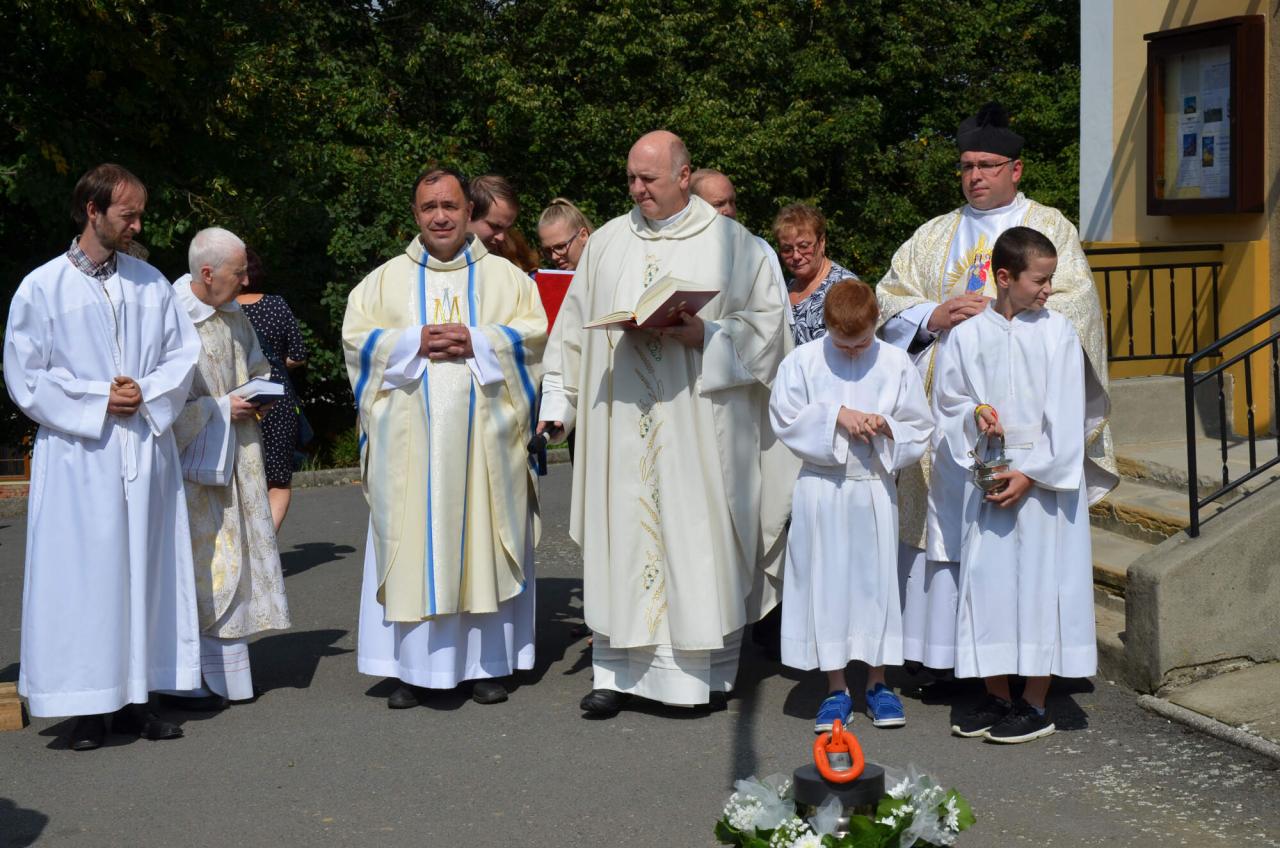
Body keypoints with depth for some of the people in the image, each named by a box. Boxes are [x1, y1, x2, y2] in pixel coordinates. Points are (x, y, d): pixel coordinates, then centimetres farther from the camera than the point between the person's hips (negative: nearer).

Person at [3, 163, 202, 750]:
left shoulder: (151, 283, 10)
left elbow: (183, 355, 11)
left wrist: (146, 393, -8)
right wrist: (98, 399, -11)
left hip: (146, 449, 4)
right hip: (78, 454, -4)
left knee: (145, 569, 5)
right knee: (82, 575, -3)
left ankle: (134, 700, 13)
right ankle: (88, 707, 4)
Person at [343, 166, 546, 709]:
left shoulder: (504, 276, 12)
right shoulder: (385, 279, 14)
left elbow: (534, 332, 1)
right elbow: (356, 337, 4)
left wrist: (475, 342, -12)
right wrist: (416, 342, -10)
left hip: (483, 437, 0)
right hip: (411, 438, 1)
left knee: (483, 540, 0)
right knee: (413, 545, -2)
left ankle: (488, 662, 7)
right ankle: (413, 668, 2)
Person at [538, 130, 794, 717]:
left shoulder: (728, 242, 3)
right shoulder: (607, 242, 13)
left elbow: (766, 319, 2)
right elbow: (575, 326, 16)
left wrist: (708, 335, -13)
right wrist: (557, 400, 11)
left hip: (697, 424, -3)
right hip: (621, 421, 3)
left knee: (696, 533, -2)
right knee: (624, 532, 2)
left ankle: (704, 667, 8)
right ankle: (620, 669, 8)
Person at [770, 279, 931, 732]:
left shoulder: (895, 363, 0)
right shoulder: (803, 362, -2)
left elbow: (919, 430, 3)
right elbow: (785, 421, -6)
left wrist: (887, 428, -16)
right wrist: (835, 415, -15)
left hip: (875, 490, 1)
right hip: (821, 489, 0)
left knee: (877, 581, 7)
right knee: (825, 584, 4)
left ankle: (877, 682, 21)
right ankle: (836, 689, 15)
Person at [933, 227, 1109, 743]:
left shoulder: (1057, 334, -2)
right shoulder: (966, 337, 2)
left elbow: (1067, 415, -5)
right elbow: (947, 405, 9)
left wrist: (1032, 474, -12)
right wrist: (974, 416, -13)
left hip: (1046, 478, -2)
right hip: (987, 477, 2)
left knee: (1041, 580, 0)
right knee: (986, 579, 6)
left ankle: (1035, 704, 10)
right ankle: (995, 696, 19)